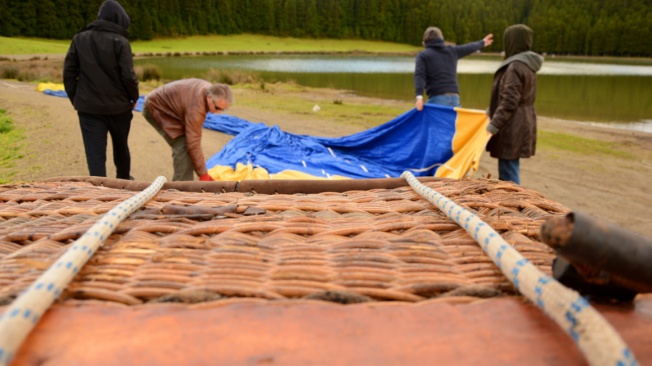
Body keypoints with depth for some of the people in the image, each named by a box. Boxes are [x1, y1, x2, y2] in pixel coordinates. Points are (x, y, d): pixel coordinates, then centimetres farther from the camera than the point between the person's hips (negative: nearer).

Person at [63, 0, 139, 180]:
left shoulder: (79, 39, 3)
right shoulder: (120, 42, -9)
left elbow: (68, 73, 2)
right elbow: (128, 76, -15)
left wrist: (75, 100, 11)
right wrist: (134, 97, 2)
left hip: (89, 108, 1)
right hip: (118, 106, -1)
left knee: (95, 154, 1)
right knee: (121, 147, 21)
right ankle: (124, 180, 41)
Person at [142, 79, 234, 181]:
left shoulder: (210, 89, -10)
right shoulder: (196, 106, -37)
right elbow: (193, 144, -35)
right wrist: (203, 175, -31)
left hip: (168, 106, 9)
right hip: (156, 108, -9)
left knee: (185, 145, 6)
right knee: (183, 147, -19)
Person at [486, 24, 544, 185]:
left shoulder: (516, 66, -16)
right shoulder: (528, 65, 15)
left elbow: (509, 101, -21)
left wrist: (493, 125, -20)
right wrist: (491, 112, 26)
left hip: (513, 127, -10)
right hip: (522, 123, 10)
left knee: (508, 171, -5)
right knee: (509, 169, 17)